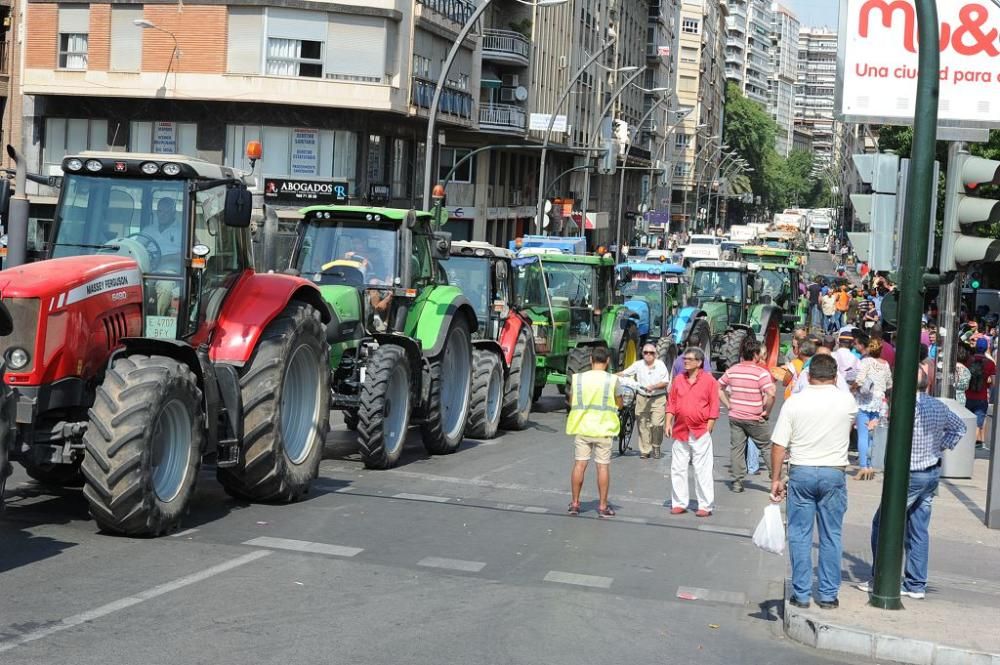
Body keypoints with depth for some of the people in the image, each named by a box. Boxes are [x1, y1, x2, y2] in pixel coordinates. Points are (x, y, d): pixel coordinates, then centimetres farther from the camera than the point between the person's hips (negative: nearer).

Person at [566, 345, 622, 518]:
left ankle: (575, 503, 13)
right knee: (603, 466, 4)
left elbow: (571, 401, 9)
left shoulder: (577, 378, -2)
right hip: (603, 429, -2)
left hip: (582, 427, 2)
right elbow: (619, 404, 3)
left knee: (580, 464, 8)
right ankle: (603, 506, 8)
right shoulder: (612, 380, -8)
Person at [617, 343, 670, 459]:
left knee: (657, 424, -10)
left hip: (658, 398, -2)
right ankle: (645, 450, 9)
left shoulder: (660, 365, 1)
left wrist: (653, 387, -17)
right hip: (642, 398, 2)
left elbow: (666, 382, -2)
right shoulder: (638, 364, 4)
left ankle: (656, 447, 12)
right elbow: (624, 373, 0)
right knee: (643, 425, 1)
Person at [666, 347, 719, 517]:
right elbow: (671, 403, 12)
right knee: (677, 469, 7)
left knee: (702, 471, -1)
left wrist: (709, 428, -7)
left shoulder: (709, 380, -3)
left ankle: (705, 506, 6)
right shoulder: (678, 379, 9)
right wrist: (669, 422, 2)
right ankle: (679, 503, 15)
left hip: (700, 433, -4)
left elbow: (714, 407, -3)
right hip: (680, 431, 5)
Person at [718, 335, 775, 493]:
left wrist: (728, 405, 9)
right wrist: (766, 411, -10)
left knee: (736, 448, 9)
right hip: (755, 419, -4)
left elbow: (718, 388, 9)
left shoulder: (732, 370, 2)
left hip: (735, 416, 4)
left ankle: (737, 482, 10)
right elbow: (771, 394, -24)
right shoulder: (761, 372, -15)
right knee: (767, 448, 9)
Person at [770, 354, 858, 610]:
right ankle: (828, 595, 13)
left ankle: (801, 594, 10)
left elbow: (778, 445, -6)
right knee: (831, 536, 9)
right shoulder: (847, 401, -2)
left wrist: (776, 479, 2)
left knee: (800, 535, 7)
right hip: (833, 474, 1)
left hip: (801, 473, -1)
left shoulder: (794, 402, -5)